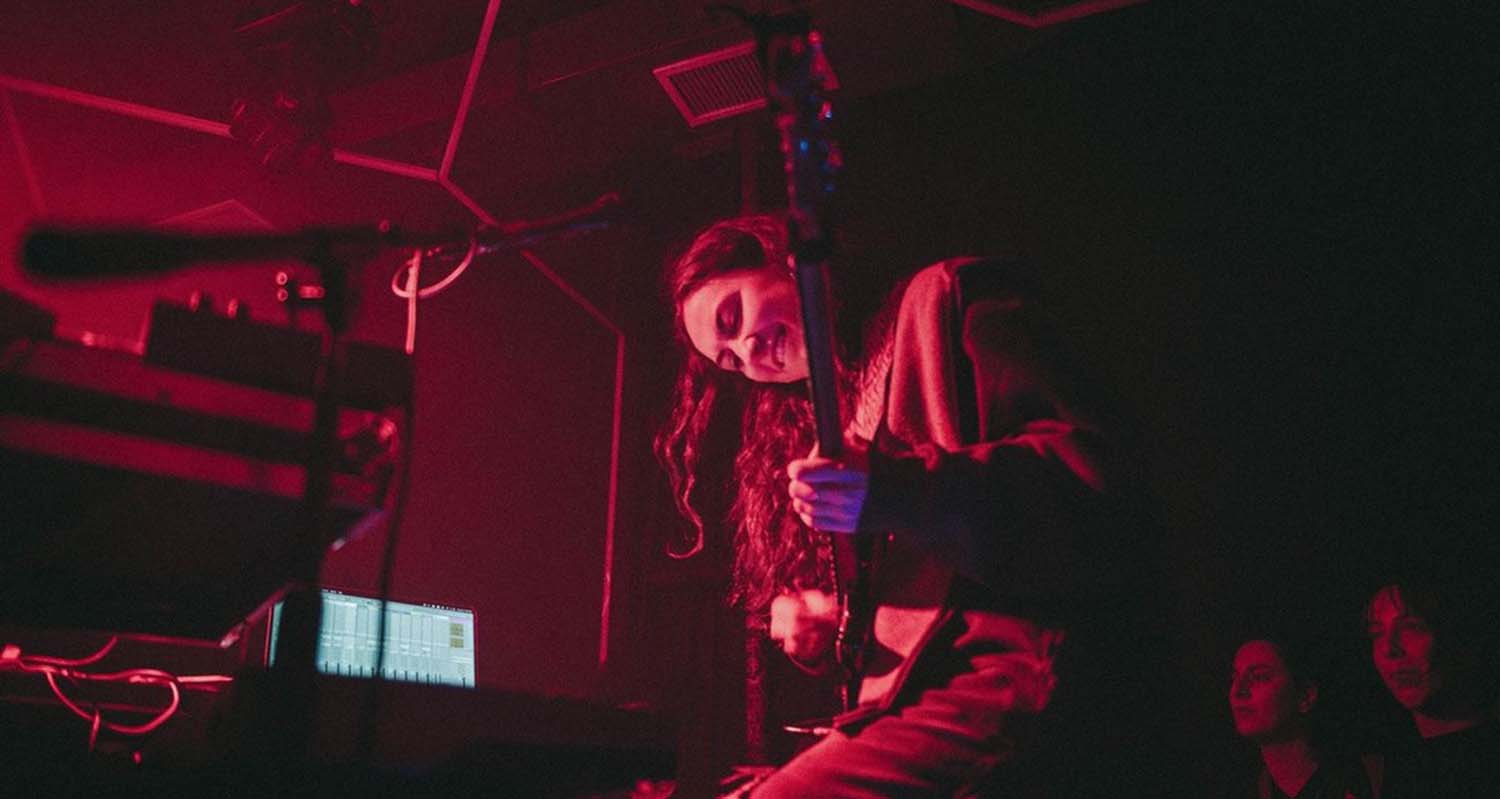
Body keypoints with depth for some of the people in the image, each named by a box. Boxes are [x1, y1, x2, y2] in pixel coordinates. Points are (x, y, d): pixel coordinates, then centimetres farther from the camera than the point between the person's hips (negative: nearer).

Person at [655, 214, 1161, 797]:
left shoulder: (943, 297, 1)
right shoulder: (845, 407, 23)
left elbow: (1088, 465, -12)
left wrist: (890, 496, -23)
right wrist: (818, 620, 6)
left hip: (1016, 670, -8)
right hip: (912, 692, 8)